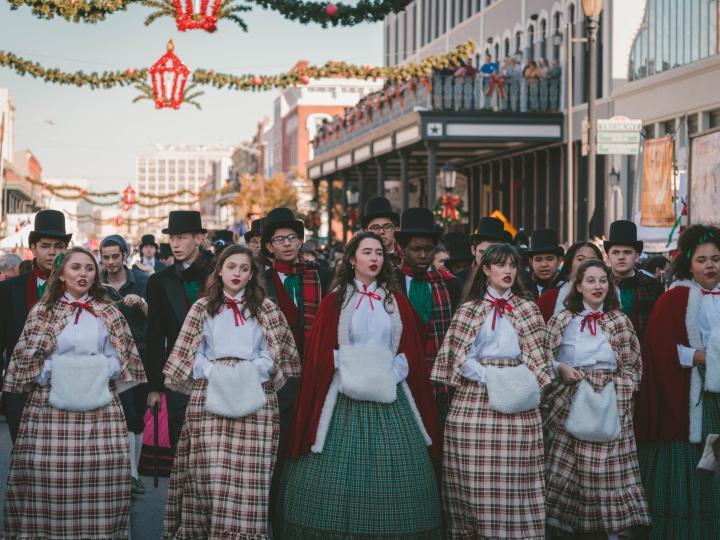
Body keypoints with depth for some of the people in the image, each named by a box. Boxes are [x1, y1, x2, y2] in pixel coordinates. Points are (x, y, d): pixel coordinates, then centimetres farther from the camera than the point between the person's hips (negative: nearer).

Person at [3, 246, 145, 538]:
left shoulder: (109, 313, 12)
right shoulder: (42, 311, 9)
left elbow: (121, 357, 10)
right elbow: (26, 358, 6)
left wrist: (100, 374, -5)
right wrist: (52, 376, -6)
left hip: (100, 405, 1)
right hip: (51, 404, -1)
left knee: (103, 469, -8)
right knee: (47, 470, -9)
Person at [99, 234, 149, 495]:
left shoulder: (142, 280, 2)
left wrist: (141, 302, -17)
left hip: (139, 353, 2)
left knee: (137, 416, 8)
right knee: (127, 413, -14)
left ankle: (133, 471, 19)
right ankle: (131, 475, -15)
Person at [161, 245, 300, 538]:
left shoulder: (265, 309, 13)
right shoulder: (203, 308, 13)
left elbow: (273, 352, 8)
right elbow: (191, 353, 8)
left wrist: (252, 371, -9)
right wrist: (212, 372, -9)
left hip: (254, 396, 0)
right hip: (210, 395, 0)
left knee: (249, 471, -6)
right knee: (210, 469, -7)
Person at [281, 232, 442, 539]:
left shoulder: (396, 301, 12)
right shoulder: (335, 301, 6)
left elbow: (411, 350, 8)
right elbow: (320, 351, 1)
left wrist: (391, 376, -8)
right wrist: (350, 375, -11)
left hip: (390, 397, 2)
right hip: (344, 396, -2)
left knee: (394, 474, -3)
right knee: (339, 471, -6)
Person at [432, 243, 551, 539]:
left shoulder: (527, 309, 13)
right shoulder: (468, 309, 11)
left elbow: (535, 356, 8)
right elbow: (459, 356, 3)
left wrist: (522, 384, -8)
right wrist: (490, 377, -11)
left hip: (515, 400, 0)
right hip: (474, 398, 0)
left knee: (513, 477, -5)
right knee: (473, 477, -4)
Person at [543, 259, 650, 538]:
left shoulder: (620, 321, 7)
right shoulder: (562, 320, 6)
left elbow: (632, 365, 9)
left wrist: (621, 393, -2)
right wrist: (561, 368, -10)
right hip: (569, 405, 0)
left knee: (610, 470, -3)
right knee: (568, 468, -2)